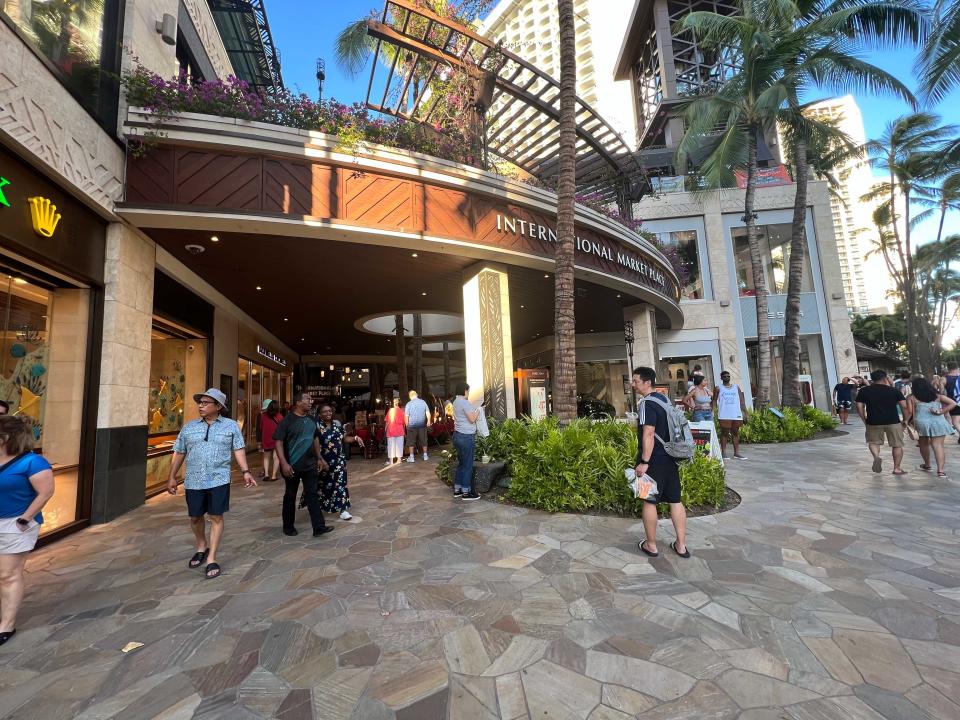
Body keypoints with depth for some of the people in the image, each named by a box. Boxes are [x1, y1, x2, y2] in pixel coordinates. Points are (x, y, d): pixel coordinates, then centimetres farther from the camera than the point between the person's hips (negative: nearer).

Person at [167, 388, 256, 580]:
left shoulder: (231, 426, -1)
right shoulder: (189, 427, 8)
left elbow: (238, 449, -3)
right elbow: (179, 453, 12)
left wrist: (246, 471, -12)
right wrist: (172, 477, 9)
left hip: (218, 480, -3)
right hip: (193, 481, 3)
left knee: (216, 517, 0)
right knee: (195, 517, 14)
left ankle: (212, 559, 11)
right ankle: (202, 547, 40)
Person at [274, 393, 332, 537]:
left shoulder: (312, 420, 7)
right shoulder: (288, 420, -12)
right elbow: (278, 442, -15)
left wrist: (319, 458, 14)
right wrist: (284, 463, -23)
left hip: (310, 464, 5)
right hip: (292, 465, -5)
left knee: (313, 494, 3)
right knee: (290, 496, 10)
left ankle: (319, 527, 5)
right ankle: (288, 526, 27)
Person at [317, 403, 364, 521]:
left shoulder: (337, 423, 4)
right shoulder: (317, 426, -12)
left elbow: (344, 438, 10)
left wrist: (355, 438, -8)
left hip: (339, 459, 3)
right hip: (324, 460, -3)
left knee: (340, 482, -2)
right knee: (325, 484, 13)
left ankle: (343, 510, 2)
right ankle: (320, 506, 39)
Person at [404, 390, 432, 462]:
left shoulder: (408, 404, -6)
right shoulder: (423, 402, 2)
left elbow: (406, 416, -6)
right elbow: (427, 413, 1)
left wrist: (407, 425, 3)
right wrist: (429, 421, 10)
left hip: (412, 425, -3)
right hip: (422, 425, 3)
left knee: (411, 441, 7)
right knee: (423, 440, 13)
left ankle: (411, 457, 8)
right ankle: (425, 455, 20)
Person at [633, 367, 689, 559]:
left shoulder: (647, 403, -17)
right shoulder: (664, 398, 11)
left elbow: (649, 434, -24)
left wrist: (644, 462, -22)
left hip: (654, 460, -8)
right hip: (670, 458, 8)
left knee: (649, 501, 5)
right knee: (675, 501, 13)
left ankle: (651, 545, 16)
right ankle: (681, 545, 21)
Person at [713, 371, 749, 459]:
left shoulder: (736, 387, 12)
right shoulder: (718, 388, 4)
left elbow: (741, 401, 11)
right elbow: (714, 400, 2)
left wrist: (745, 413, 4)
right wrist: (714, 410, -12)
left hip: (736, 414, 3)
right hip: (724, 415, -3)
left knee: (735, 433, 8)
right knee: (724, 433, 0)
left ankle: (736, 453, 12)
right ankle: (723, 452, 3)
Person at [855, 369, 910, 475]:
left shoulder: (863, 391, 0)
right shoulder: (894, 390, 0)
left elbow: (859, 407, 0)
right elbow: (905, 407, -3)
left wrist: (865, 420, 10)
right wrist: (905, 420, 9)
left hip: (873, 422, 0)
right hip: (893, 422, 0)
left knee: (874, 442, 18)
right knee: (897, 445, 13)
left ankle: (876, 457, -8)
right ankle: (897, 468, 16)